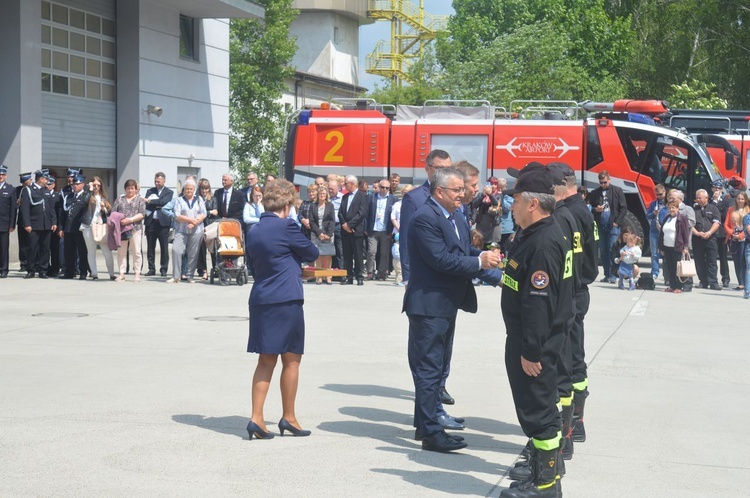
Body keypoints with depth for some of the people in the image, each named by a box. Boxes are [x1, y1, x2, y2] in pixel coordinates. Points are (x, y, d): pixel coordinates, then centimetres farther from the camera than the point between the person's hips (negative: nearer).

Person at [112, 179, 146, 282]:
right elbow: (113, 212, 10)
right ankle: (122, 274, 6)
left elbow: (142, 214, -3)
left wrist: (130, 219, -16)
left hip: (135, 228, -3)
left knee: (136, 252, -3)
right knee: (121, 252, 2)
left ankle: (137, 274, 1)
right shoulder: (119, 199, 17)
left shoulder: (140, 200, 8)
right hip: (121, 228, 3)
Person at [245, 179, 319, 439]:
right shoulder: (286, 226, -11)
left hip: (259, 299, 7)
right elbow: (312, 253, -1)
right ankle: (288, 417, 13)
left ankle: (256, 418, 3)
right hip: (286, 300, -7)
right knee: (291, 359, 6)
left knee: (266, 361, 10)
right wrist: (296, 252, 20)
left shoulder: (255, 230, 10)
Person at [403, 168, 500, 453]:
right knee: (429, 369, -7)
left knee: (436, 366, 17)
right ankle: (430, 432, -5)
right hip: (429, 304, -10)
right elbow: (441, 259, -23)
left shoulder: (456, 220, 16)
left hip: (446, 305, 10)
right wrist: (479, 262, -18)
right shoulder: (425, 218, -17)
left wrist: (484, 258, -5)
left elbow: (463, 254, 14)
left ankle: (425, 424, 27)